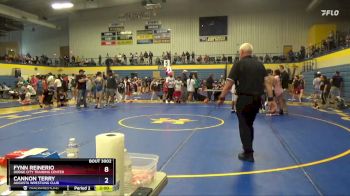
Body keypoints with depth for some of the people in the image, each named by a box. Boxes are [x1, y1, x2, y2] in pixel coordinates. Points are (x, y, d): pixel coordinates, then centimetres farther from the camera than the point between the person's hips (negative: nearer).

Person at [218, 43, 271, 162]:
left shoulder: (239, 64, -5)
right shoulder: (260, 64, 10)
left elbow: (229, 83, -10)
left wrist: (222, 97, -4)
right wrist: (270, 99, 5)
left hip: (244, 99, -5)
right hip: (257, 99, 6)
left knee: (244, 126, 5)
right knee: (249, 124, 21)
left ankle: (248, 153, 6)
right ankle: (248, 149, 34)